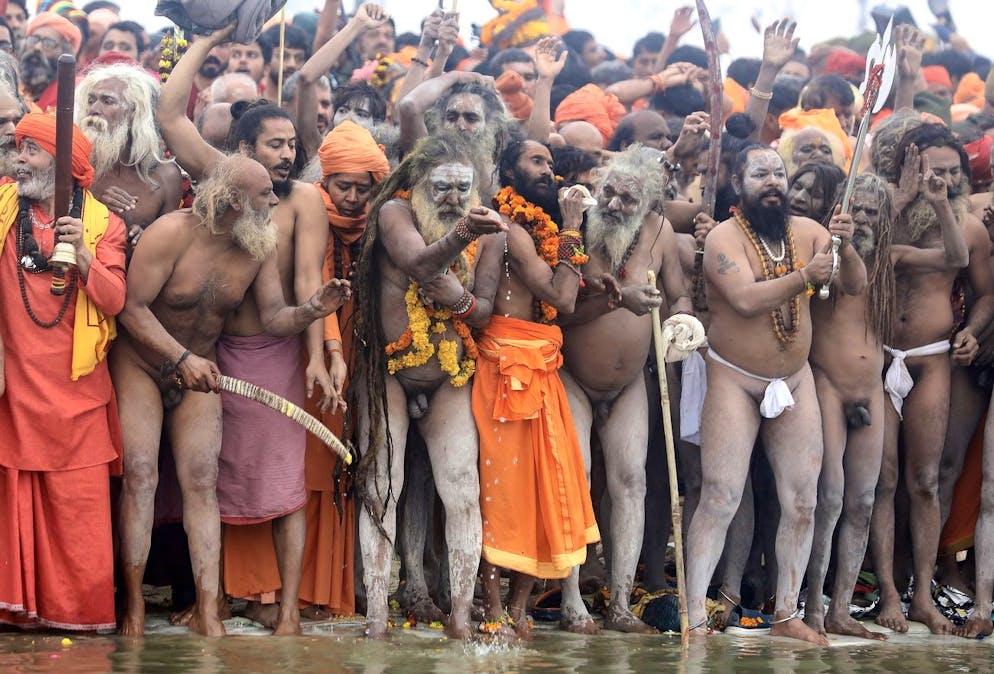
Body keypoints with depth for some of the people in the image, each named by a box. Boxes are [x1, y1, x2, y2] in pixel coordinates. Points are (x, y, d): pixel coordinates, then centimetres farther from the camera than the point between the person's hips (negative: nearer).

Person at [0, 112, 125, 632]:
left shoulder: (103, 224, 3)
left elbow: (114, 301, -7)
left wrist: (83, 256, -20)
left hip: (75, 390, -1)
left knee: (79, 508, -1)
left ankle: (80, 610, 6)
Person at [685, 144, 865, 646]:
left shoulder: (806, 231, 1)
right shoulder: (725, 236, -12)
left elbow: (856, 285, -3)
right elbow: (746, 300, -25)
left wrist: (844, 247, -22)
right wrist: (803, 276, -36)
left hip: (795, 380, 5)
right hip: (735, 381, -5)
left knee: (801, 501, 6)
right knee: (720, 500, -8)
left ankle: (786, 615, 17)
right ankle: (695, 619, -3)